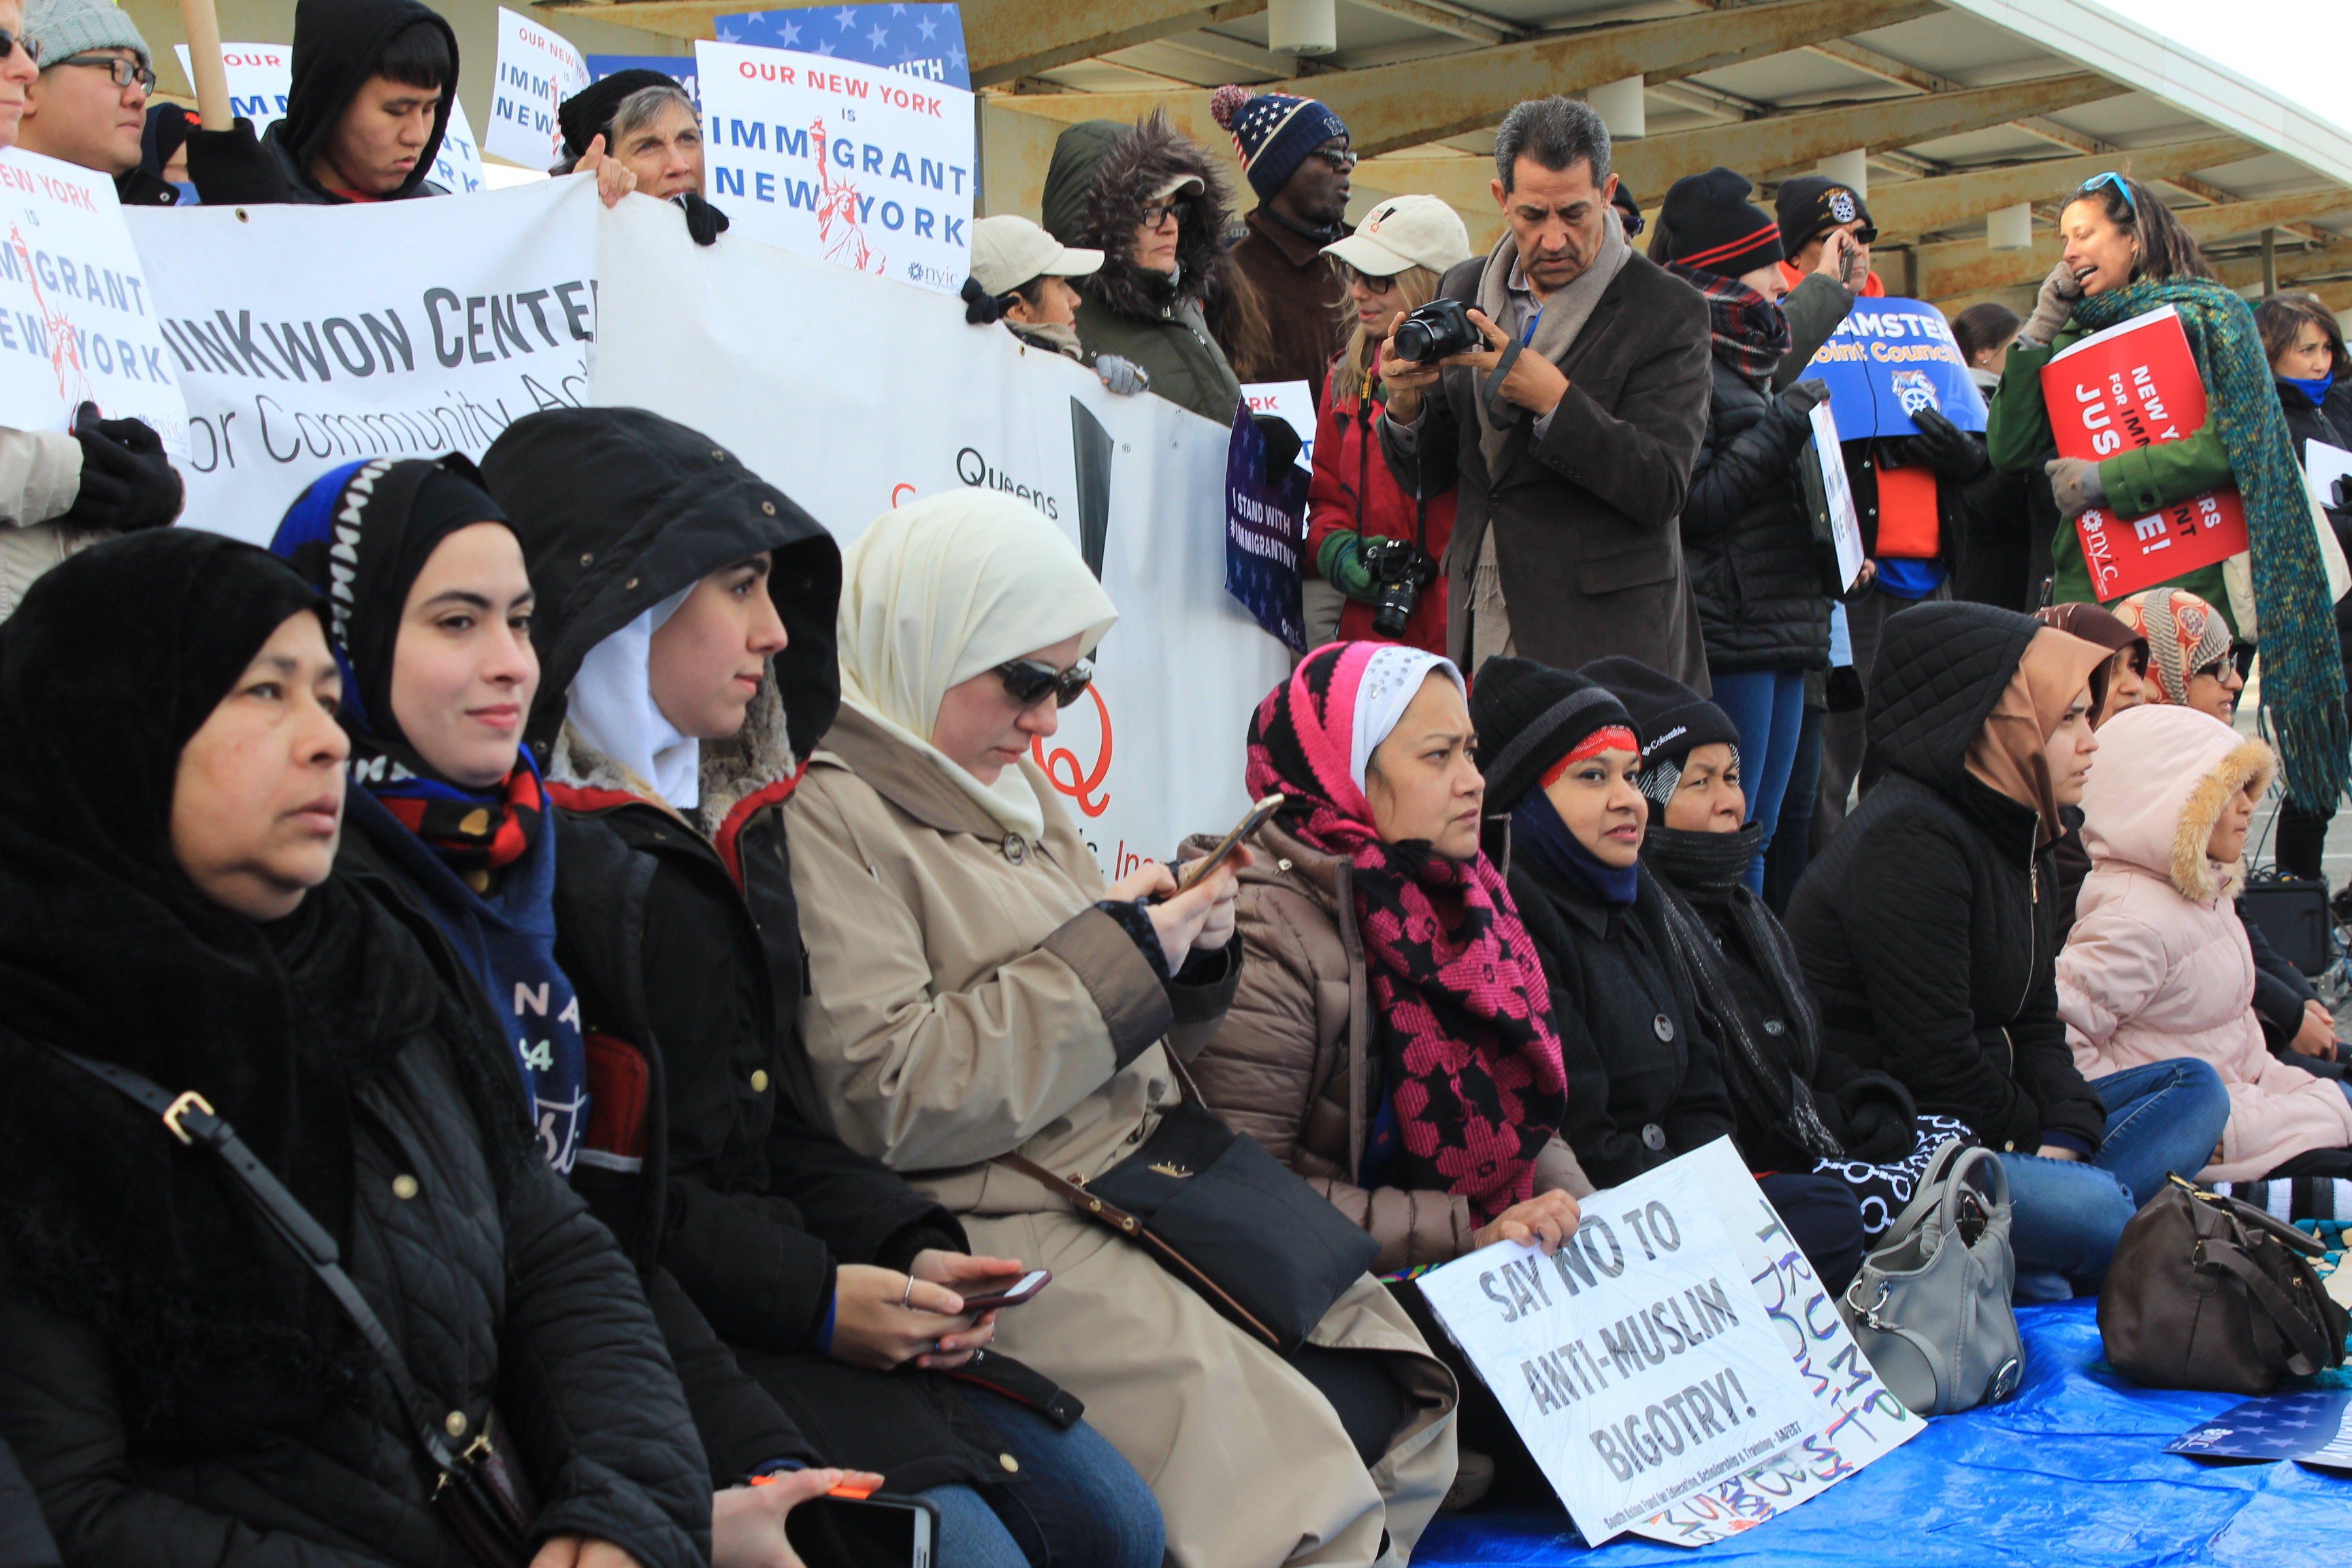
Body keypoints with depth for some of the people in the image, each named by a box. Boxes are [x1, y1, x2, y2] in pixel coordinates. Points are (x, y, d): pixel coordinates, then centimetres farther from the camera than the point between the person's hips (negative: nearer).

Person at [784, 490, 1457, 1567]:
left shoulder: (1013, 791, 17)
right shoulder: (825, 818, -11)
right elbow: (888, 1101, -21)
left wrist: (1186, 953, 0)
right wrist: (1116, 948, -15)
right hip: (1007, 1230, -9)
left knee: (1400, 1382, -4)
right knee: (1284, 1447, -21)